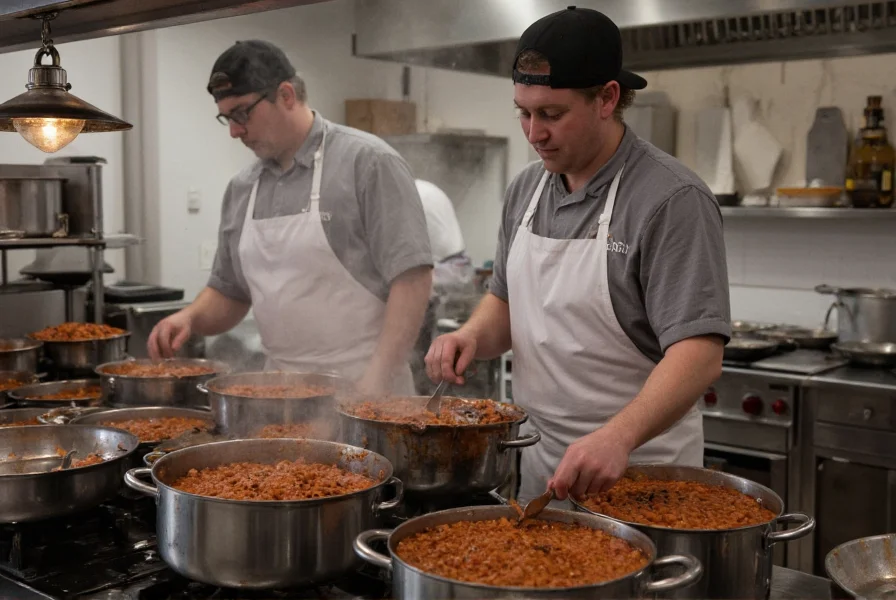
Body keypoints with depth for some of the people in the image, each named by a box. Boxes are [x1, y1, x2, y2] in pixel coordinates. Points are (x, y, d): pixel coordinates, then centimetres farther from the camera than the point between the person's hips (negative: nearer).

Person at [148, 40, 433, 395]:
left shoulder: (368, 162, -8)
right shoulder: (241, 190, 11)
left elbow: (411, 277, -14)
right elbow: (228, 293, 20)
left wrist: (378, 381, -20)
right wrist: (191, 318, 0)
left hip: (359, 387, -5)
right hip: (279, 391, 6)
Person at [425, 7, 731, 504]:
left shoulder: (672, 200, -18)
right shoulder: (524, 190, 4)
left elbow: (699, 352, -25)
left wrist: (618, 437, -40)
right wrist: (474, 335, -6)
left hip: (635, 473, -6)